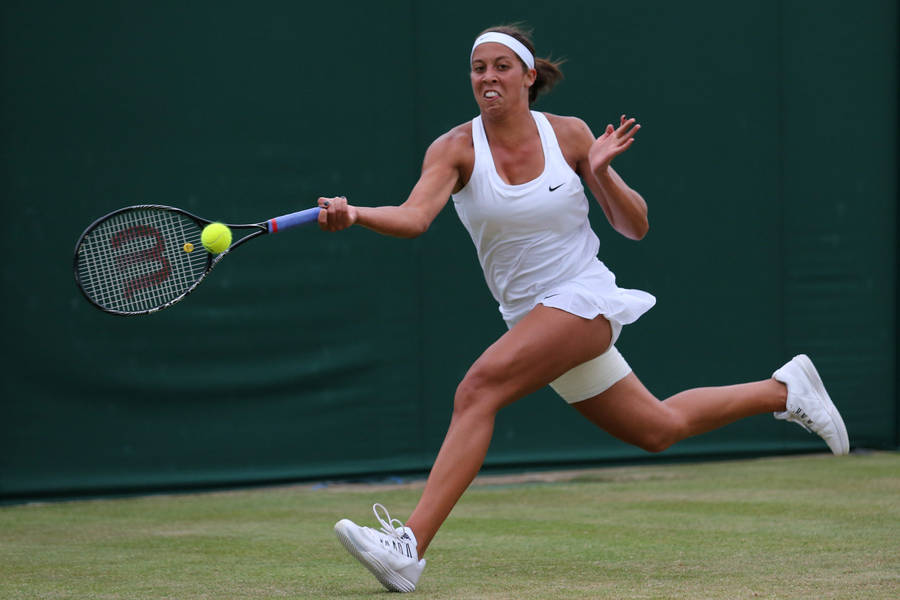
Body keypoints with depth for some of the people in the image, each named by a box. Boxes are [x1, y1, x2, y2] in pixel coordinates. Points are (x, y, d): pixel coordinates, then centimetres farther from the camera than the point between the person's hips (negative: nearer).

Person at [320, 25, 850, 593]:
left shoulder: (570, 134, -7)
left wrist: (601, 173, -19)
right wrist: (354, 214, -42)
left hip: (583, 300, -5)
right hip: (532, 319, 5)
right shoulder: (455, 149, -6)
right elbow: (413, 216, -24)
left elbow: (635, 226, -1)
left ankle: (411, 546, -31)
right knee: (658, 429, 18)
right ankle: (786, 388, 41)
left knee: (477, 390, -28)